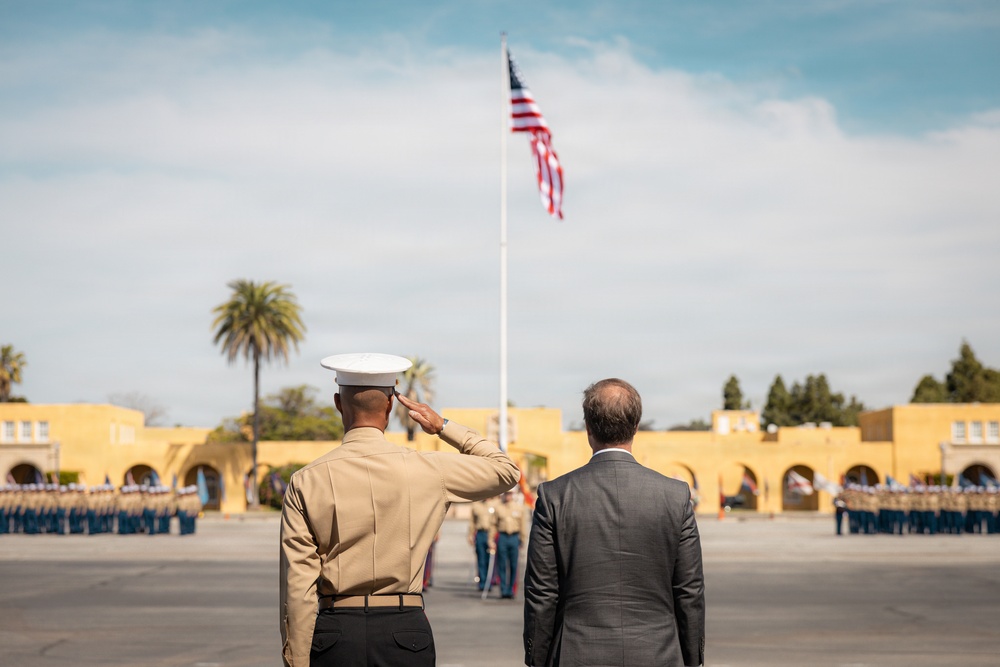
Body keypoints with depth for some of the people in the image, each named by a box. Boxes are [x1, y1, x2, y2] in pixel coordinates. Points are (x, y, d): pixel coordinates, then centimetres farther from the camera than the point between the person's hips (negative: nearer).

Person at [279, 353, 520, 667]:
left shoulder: (306, 482, -2)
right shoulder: (429, 470, -2)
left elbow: (298, 587, -3)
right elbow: (506, 470, 14)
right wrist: (443, 426, 17)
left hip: (335, 631, 0)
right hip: (405, 630, 0)